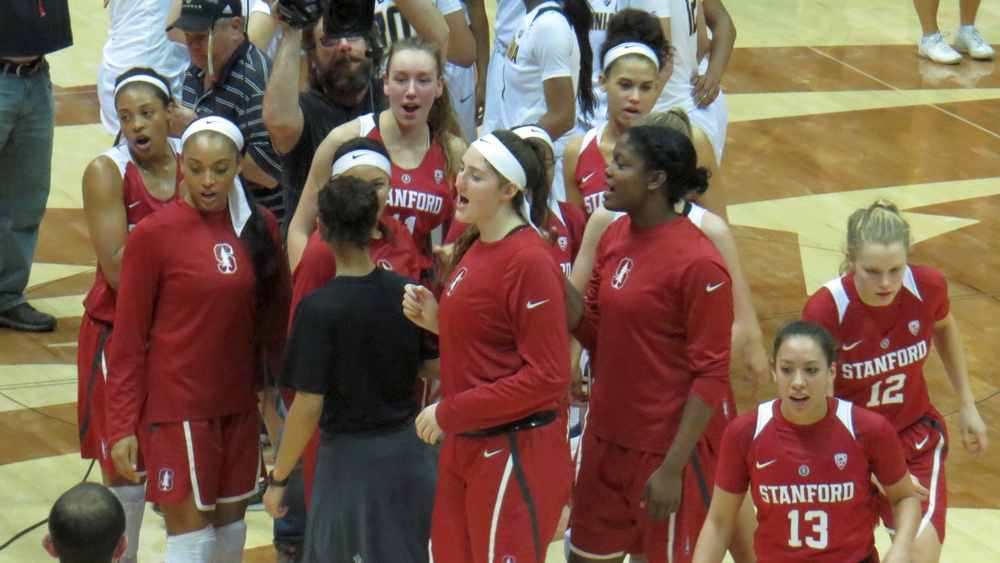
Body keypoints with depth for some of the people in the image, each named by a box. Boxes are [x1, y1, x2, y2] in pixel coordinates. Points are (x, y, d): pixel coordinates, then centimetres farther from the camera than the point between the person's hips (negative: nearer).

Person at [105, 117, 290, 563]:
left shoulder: (260, 228, 3)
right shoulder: (153, 235, -10)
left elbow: (275, 318, 12)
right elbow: (128, 339, -7)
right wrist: (121, 426, -9)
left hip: (240, 407, 5)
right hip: (178, 408, -5)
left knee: (232, 520, 11)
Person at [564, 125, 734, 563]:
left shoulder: (699, 264, -19)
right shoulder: (614, 237, 5)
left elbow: (710, 376, -18)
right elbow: (592, 330, 9)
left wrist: (672, 469, -19)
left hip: (670, 443, -8)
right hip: (608, 436, 8)